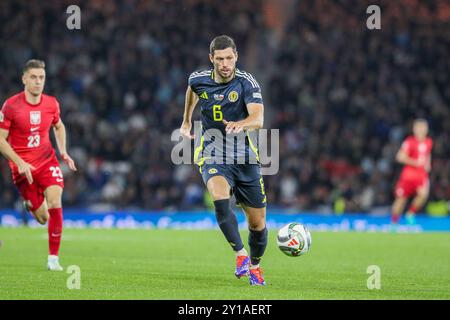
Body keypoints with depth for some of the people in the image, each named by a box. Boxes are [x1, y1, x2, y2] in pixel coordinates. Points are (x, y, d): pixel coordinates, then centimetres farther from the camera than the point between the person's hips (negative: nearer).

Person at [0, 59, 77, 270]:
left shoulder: (51, 104, -1)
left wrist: (63, 152, 7)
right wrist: (19, 162, -21)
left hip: (47, 161, 2)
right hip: (22, 166, -2)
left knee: (55, 205, -20)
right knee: (42, 218, 2)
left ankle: (53, 258, -11)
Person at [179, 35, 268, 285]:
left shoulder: (247, 83, -13)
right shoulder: (199, 80, -2)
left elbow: (258, 119, -28)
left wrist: (240, 124, -50)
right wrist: (187, 121, 34)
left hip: (245, 159, -1)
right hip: (213, 157, 1)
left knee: (258, 223, 4)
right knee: (220, 198, -32)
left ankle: (255, 266, 31)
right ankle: (241, 254, -24)